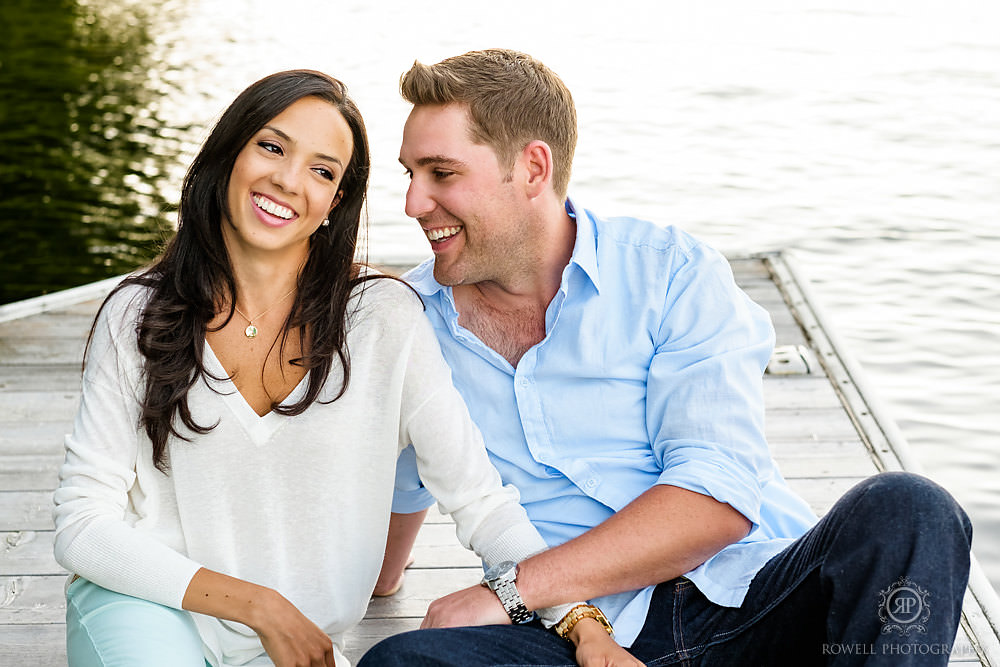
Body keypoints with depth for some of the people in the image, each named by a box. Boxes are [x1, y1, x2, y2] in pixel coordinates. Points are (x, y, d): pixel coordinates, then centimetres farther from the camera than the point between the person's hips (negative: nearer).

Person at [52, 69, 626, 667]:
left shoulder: (384, 318, -6)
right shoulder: (138, 315, -3)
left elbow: (482, 502, -7)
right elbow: (83, 526, -5)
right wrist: (260, 606, -15)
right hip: (149, 612, -2)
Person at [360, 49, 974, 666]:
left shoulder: (674, 274, 1)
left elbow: (720, 498, -12)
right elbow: (398, 492, 33)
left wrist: (507, 591, -16)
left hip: (755, 601, -1)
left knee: (904, 512, -31)